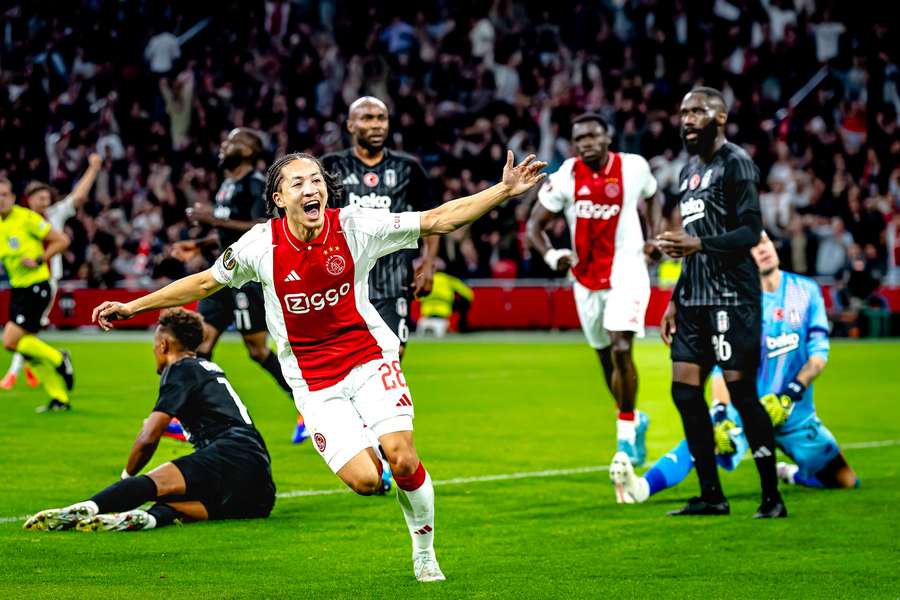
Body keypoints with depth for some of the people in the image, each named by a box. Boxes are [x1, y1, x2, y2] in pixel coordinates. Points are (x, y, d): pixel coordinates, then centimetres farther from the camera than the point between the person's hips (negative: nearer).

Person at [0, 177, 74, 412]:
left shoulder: (27, 218, -12)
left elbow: (62, 240, -9)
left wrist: (38, 260, -16)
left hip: (36, 288, -8)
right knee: (27, 345, 8)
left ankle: (59, 359, 6)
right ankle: (60, 399, 17)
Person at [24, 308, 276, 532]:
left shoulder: (182, 370, 6)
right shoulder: (211, 368, 31)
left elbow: (148, 439, 0)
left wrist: (127, 475, 15)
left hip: (231, 454, -8)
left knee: (157, 484, -25)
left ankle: (87, 508, -51)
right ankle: (154, 516, -43)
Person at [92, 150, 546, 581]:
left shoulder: (354, 227, -10)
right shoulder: (260, 245, -8)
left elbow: (438, 219, -8)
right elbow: (205, 282, 8)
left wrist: (504, 191, -17)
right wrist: (132, 307, 10)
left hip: (369, 358, 0)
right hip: (313, 382, 0)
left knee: (402, 458, -19)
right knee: (364, 480, -16)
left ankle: (425, 555, 6)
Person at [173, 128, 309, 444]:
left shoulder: (256, 185, -13)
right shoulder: (228, 185, 16)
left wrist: (215, 219, -24)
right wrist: (198, 245, 15)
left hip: (248, 277, -9)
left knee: (258, 349, -3)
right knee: (201, 339, 3)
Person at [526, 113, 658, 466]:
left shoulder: (634, 168, -6)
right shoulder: (565, 178, -7)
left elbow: (650, 197, 17)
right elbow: (534, 224, -2)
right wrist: (550, 255, -20)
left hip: (626, 271, -3)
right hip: (586, 277, 3)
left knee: (621, 349, -19)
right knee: (606, 358, 13)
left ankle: (626, 433, -7)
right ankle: (634, 419, 36)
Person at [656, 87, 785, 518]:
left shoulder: (735, 164, -8)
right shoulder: (689, 171, 19)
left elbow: (751, 232, -17)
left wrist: (697, 244, -29)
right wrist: (675, 301, 22)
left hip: (731, 298, -9)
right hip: (695, 300, 9)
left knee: (741, 390, -8)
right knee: (685, 389, 3)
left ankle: (772, 496, -1)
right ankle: (711, 495, 10)